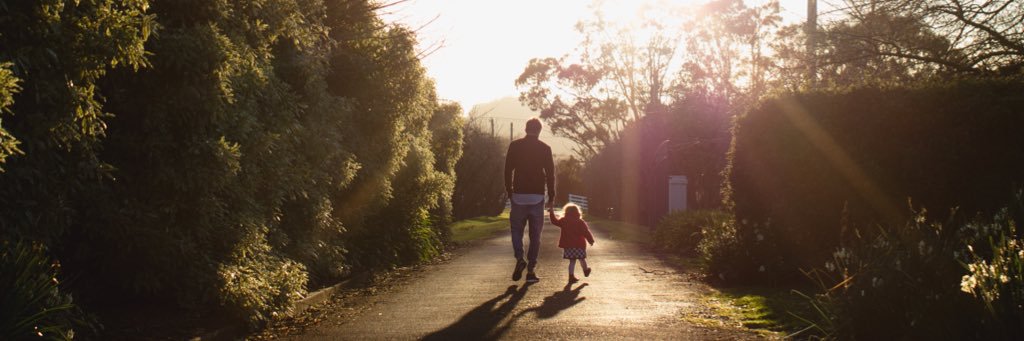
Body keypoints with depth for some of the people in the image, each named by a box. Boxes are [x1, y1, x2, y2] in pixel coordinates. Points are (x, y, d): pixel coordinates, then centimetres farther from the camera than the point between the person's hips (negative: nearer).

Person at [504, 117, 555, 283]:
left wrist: (509, 191, 11)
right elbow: (550, 173, 0)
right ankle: (531, 271, 4)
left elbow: (508, 170, 1)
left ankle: (519, 259, -12)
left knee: (516, 229, 13)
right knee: (535, 234, 7)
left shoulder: (515, 146, 1)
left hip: (519, 196, 0)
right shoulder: (545, 148, 0)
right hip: (537, 196, 0)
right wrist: (552, 195, 7)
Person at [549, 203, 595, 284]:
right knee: (582, 259, 17)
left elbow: (555, 221, 13)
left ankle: (571, 276, 2)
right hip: (579, 245, -2)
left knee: (572, 261, 6)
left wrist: (552, 213, 24)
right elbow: (586, 232, -7)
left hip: (567, 245, 2)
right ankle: (586, 271, 37)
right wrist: (591, 240, 3)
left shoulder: (563, 221, -1)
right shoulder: (580, 222, -6)